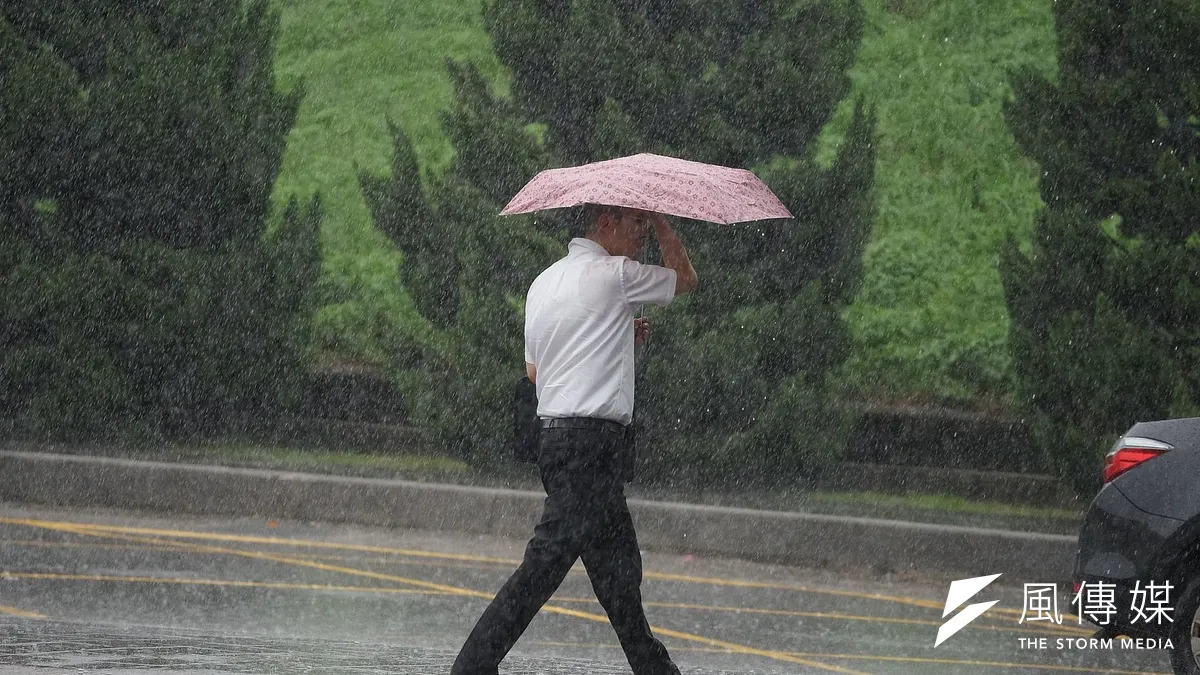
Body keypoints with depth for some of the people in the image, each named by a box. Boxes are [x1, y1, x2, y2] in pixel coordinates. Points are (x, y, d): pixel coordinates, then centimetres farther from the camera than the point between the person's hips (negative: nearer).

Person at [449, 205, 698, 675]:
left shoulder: (544, 282, 16)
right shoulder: (614, 274, -9)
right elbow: (685, 278, 8)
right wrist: (659, 222, 19)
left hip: (554, 436, 9)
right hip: (590, 439, -9)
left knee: (619, 572, 13)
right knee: (544, 565, -11)